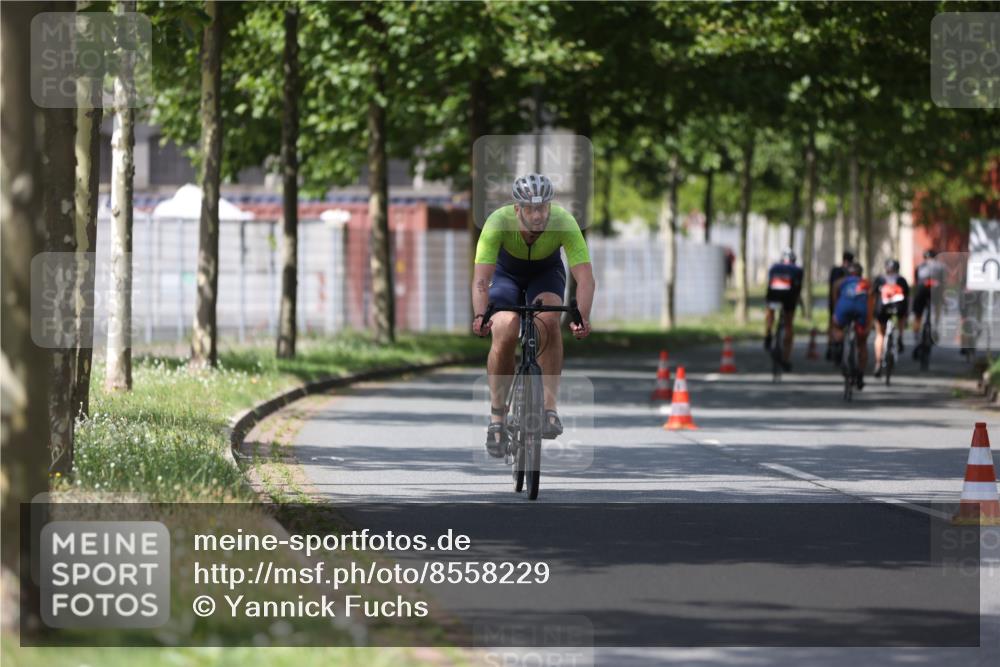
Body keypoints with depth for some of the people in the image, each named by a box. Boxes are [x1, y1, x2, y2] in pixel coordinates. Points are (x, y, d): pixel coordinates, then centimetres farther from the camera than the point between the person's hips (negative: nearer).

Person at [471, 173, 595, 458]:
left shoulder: (564, 223, -34)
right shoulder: (499, 222, -35)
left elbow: (585, 277, -38)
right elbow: (481, 278, -41)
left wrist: (582, 317, -56)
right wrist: (480, 316, -59)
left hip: (546, 273, 0)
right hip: (506, 273, 0)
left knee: (548, 322, -30)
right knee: (504, 336, -22)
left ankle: (550, 407, -24)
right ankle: (497, 418, -5)